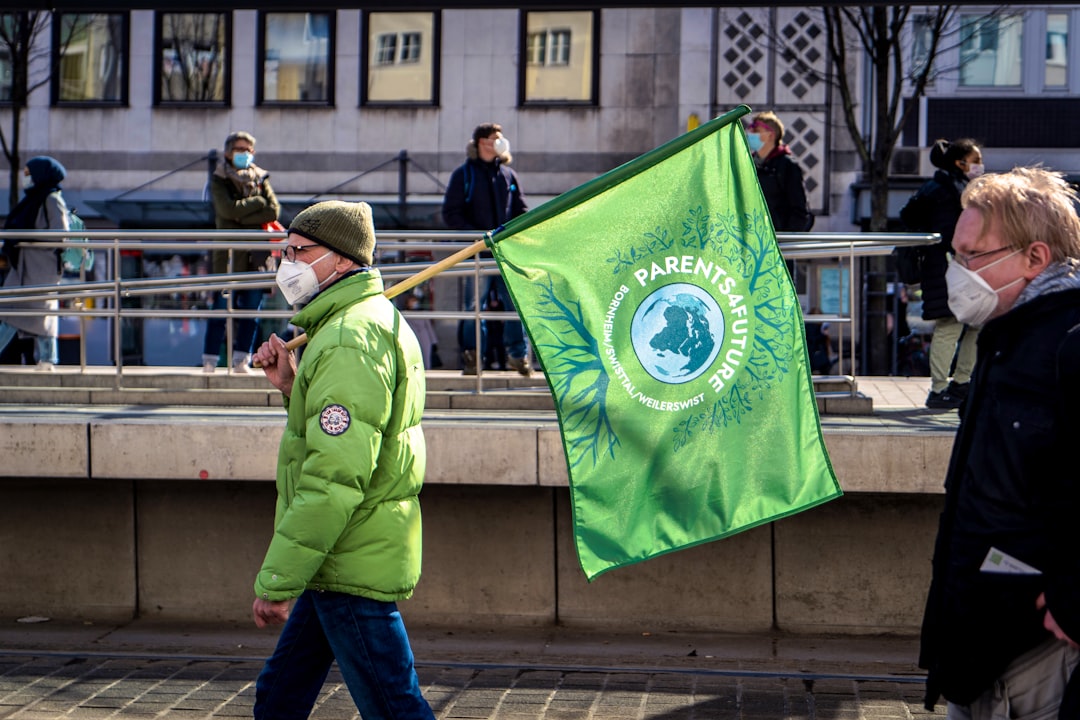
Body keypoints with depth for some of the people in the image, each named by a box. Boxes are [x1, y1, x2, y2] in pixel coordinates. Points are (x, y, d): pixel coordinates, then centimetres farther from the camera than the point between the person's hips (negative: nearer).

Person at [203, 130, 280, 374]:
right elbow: (228, 209, -14)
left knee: (251, 309, 3)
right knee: (221, 308, -6)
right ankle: (210, 361, -1)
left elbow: (274, 210, -1)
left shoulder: (260, 179, 13)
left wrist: (242, 217, -9)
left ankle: (241, 360, 10)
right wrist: (258, 202, -4)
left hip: (256, 254, 4)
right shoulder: (219, 180, 3)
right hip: (228, 253, -4)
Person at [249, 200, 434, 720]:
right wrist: (293, 388, 7)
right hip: (343, 562, 11)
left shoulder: (349, 341, -19)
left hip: (351, 567, -11)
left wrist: (276, 582, -22)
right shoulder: (377, 320, 15)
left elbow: (335, 477, -26)